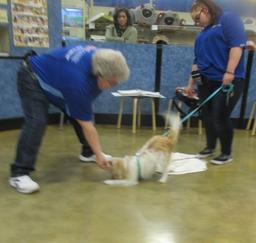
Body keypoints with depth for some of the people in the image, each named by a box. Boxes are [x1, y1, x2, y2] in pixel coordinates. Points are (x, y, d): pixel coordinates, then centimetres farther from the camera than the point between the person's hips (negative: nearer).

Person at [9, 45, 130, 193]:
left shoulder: (98, 57, -19)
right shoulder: (78, 81, -39)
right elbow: (86, 125, -32)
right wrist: (99, 155, -26)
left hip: (54, 75, 9)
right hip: (32, 79, -8)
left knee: (79, 114, 3)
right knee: (37, 121, -26)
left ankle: (88, 152, 19)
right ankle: (19, 173, -19)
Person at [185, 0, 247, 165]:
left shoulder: (229, 18, -3)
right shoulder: (203, 33, 20)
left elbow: (237, 45, -16)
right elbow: (197, 61, 21)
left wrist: (229, 72, -25)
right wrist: (191, 83, 18)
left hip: (228, 80, -7)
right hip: (206, 81, 8)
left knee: (220, 117, -6)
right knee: (207, 116, 11)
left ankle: (227, 153, 12)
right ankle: (210, 147, 29)